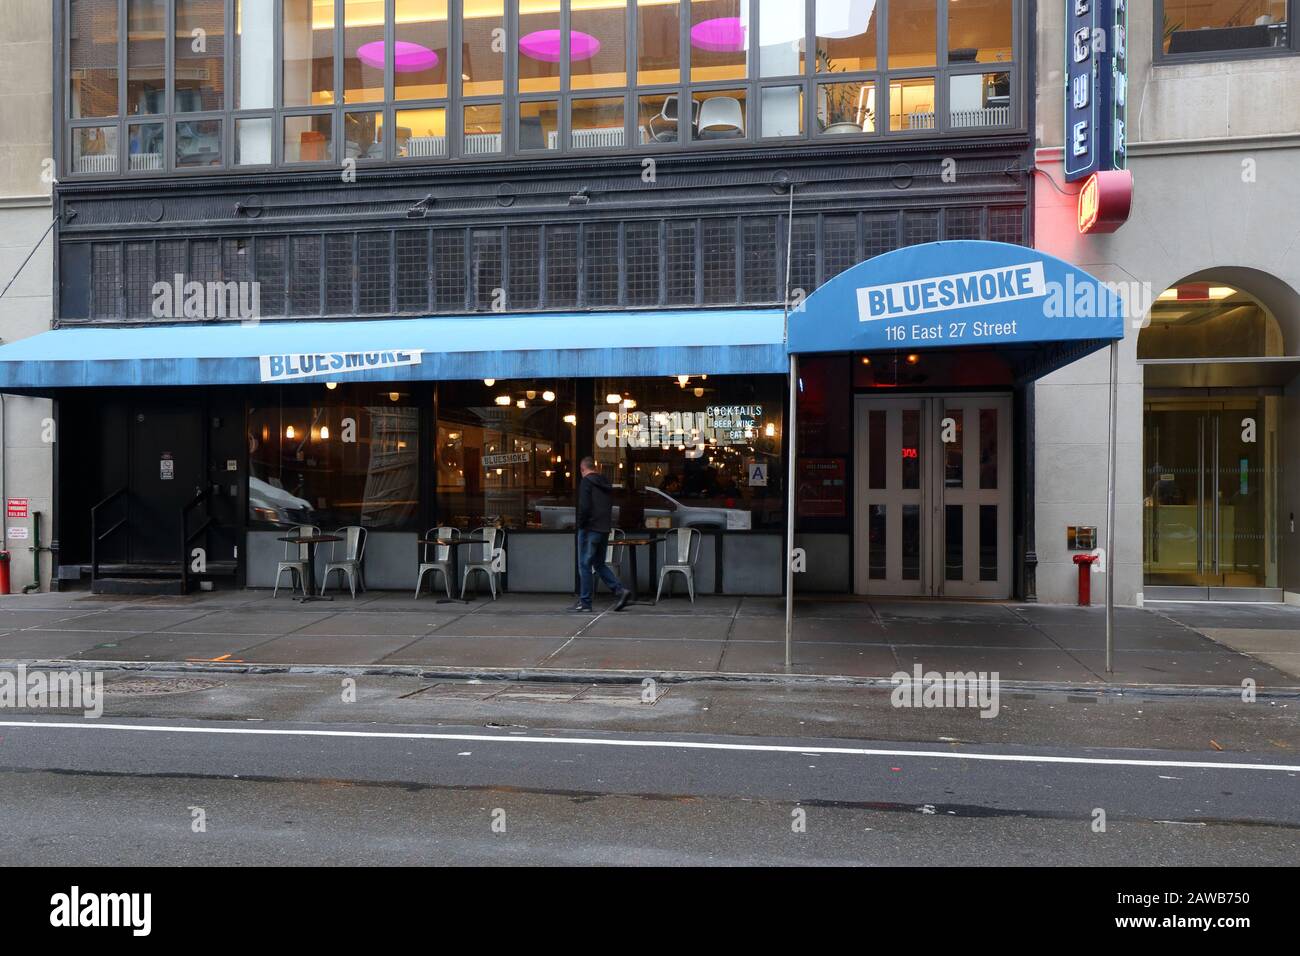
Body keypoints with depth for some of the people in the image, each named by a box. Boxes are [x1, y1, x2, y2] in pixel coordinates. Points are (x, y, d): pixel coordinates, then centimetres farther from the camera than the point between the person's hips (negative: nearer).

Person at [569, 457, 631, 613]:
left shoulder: (586, 482, -9)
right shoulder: (605, 482, 15)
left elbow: (584, 506, -19)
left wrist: (581, 524, -9)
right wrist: (606, 524, 16)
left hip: (590, 529, -7)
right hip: (605, 529, 7)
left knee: (585, 565, 1)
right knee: (599, 564, 16)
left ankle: (585, 602, 4)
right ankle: (620, 590, 3)